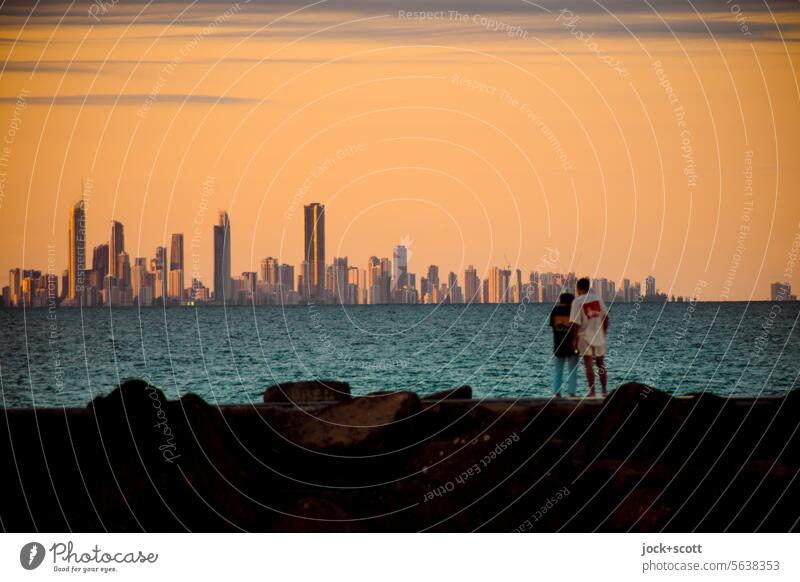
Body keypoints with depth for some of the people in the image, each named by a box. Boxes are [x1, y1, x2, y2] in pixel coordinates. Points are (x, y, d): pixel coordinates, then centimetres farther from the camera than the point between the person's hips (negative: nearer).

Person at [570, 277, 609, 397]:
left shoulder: (577, 301, -11)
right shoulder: (597, 298, 3)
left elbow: (576, 322, -14)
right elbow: (606, 316, 5)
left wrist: (575, 339, -6)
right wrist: (604, 331, 16)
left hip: (585, 337, -4)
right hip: (599, 336, 4)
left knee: (588, 364, -3)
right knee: (601, 364, 13)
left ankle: (592, 391, -6)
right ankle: (604, 391, 16)